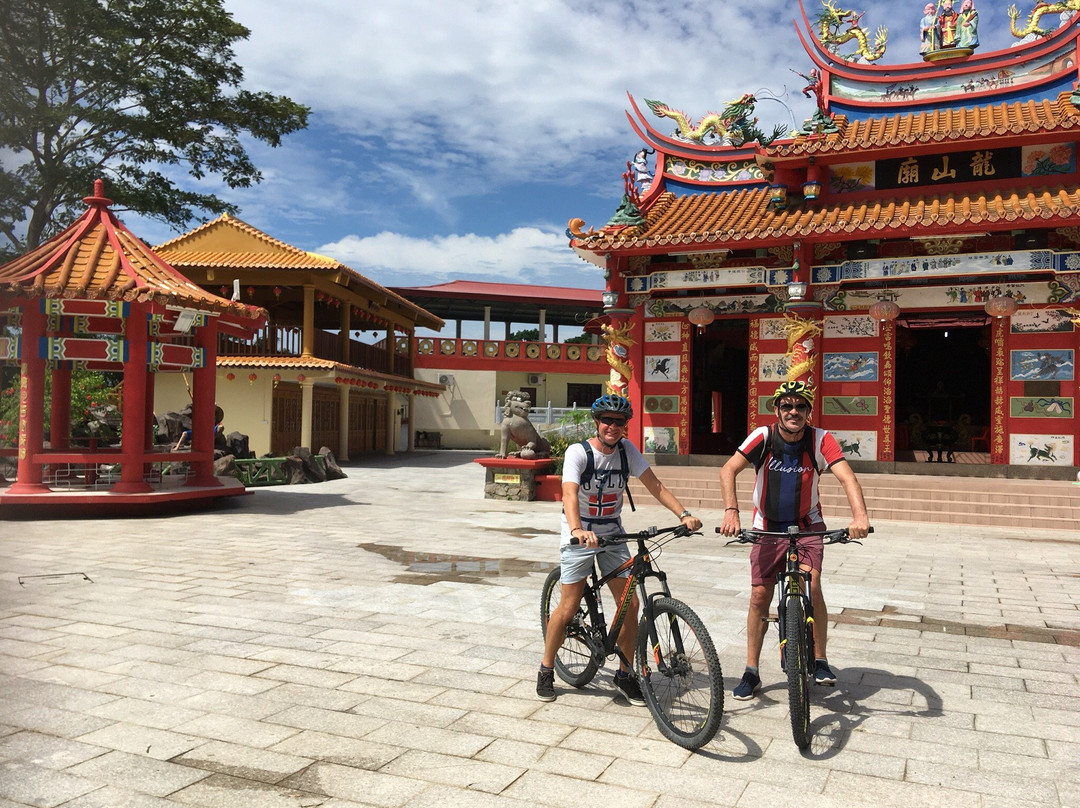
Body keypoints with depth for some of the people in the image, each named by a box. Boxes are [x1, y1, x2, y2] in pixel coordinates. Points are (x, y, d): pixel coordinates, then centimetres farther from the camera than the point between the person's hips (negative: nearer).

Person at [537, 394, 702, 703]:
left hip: (612, 534, 4)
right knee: (568, 609, -5)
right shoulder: (578, 452, -18)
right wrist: (577, 530, -51)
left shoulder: (627, 449, -4)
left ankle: (624, 675, 16)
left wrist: (684, 514, -23)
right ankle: (546, 670, 17)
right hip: (579, 536, -4)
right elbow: (569, 493, -33)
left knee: (630, 605, -3)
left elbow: (654, 485, -9)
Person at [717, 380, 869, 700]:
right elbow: (728, 470, -23)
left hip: (807, 526, 0)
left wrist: (860, 516, -45)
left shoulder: (820, 440, -16)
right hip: (768, 528, 1)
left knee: (811, 586, -19)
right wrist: (731, 511, -38)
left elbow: (847, 477, -27)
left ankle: (819, 661, 1)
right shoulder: (763, 436, -16)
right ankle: (751, 672, 12)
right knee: (759, 596, 0)